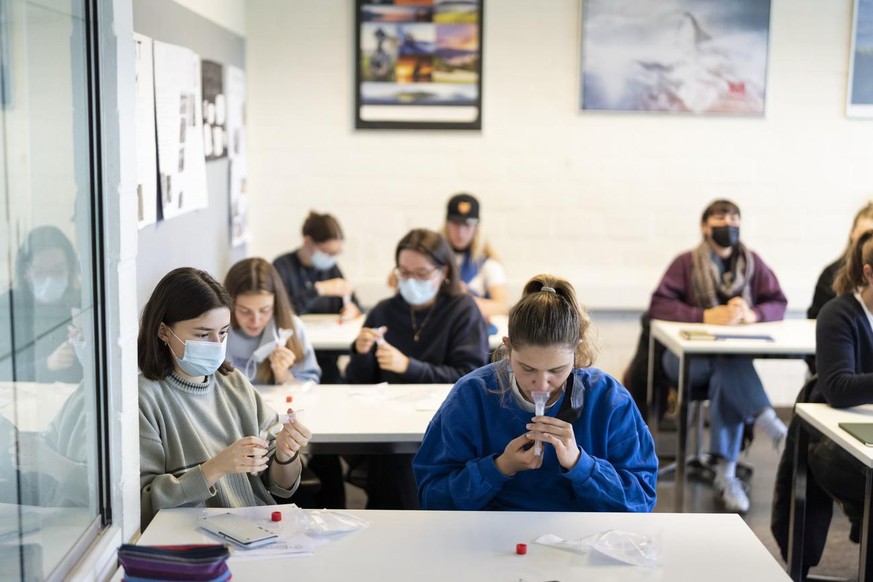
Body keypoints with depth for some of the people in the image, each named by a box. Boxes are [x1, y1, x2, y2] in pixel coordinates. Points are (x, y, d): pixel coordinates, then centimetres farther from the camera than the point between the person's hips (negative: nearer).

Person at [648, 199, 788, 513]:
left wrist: (752, 314, -20)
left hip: (733, 357, 2)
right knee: (729, 358, -34)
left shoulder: (753, 262, 5)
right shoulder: (687, 263, -4)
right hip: (686, 359, -2)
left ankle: (726, 474, -30)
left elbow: (778, 304, 3)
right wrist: (707, 316, -25)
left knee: (725, 378, -33)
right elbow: (658, 305, -13)